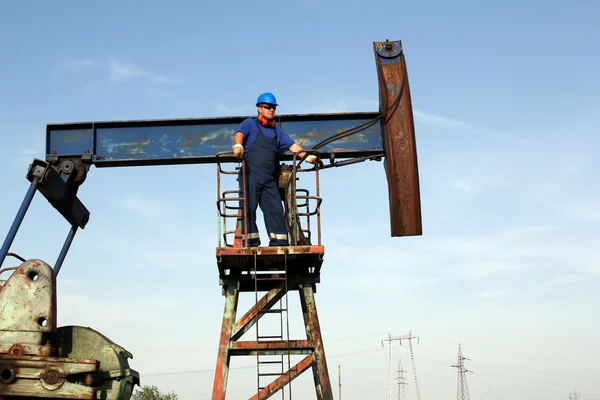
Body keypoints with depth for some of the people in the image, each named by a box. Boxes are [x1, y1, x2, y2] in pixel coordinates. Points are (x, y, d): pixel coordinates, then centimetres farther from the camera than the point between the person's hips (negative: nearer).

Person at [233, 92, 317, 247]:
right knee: (249, 209, -7)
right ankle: (252, 243, -6)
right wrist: (238, 145, -36)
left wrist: (307, 156, -2)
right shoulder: (250, 123, 9)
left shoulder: (276, 131, 25)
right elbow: (239, 134, -12)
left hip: (269, 179, 5)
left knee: (275, 209, -3)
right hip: (250, 176, -5)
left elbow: (292, 145, 15)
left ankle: (279, 243, -2)